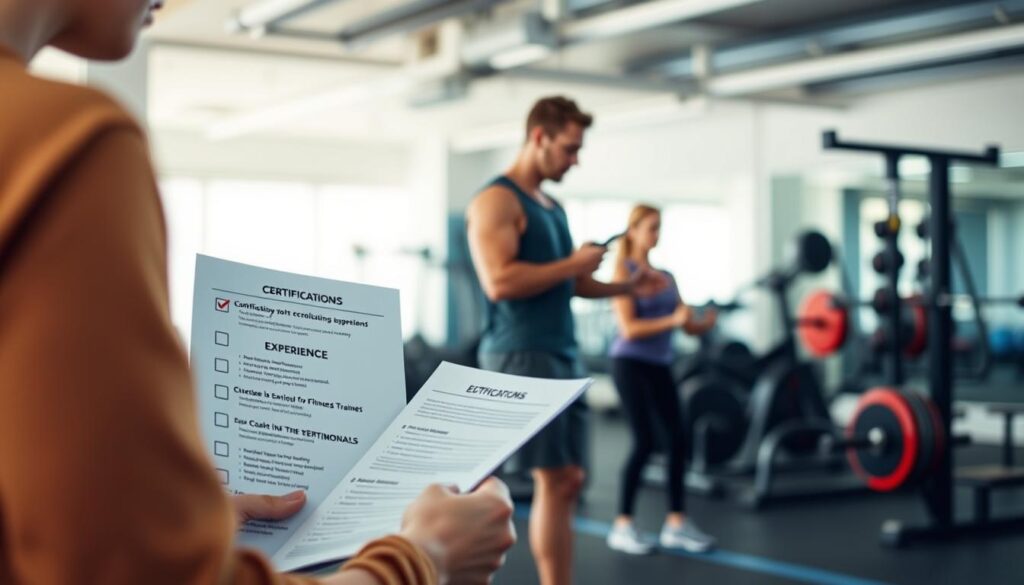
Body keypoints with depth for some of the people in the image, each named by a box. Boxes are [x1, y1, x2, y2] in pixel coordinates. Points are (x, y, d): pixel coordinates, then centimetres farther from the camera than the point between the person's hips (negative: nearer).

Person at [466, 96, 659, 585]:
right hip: (522, 355, -9)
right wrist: (572, 263, -14)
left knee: (568, 480, 8)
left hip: (562, 354, 9)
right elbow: (499, 282, -22)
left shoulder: (551, 206, 19)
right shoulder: (496, 201, -9)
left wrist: (625, 286, 9)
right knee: (554, 480, -8)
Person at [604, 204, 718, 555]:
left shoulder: (666, 276, 14)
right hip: (631, 364, -6)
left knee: (678, 439, 0)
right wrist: (673, 321, -26)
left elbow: (687, 323, 9)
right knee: (644, 442, -9)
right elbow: (628, 328, -15)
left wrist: (703, 323, -14)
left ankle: (676, 523, 9)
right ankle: (622, 526, 1)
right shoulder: (623, 271, -5)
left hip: (660, 365, 7)